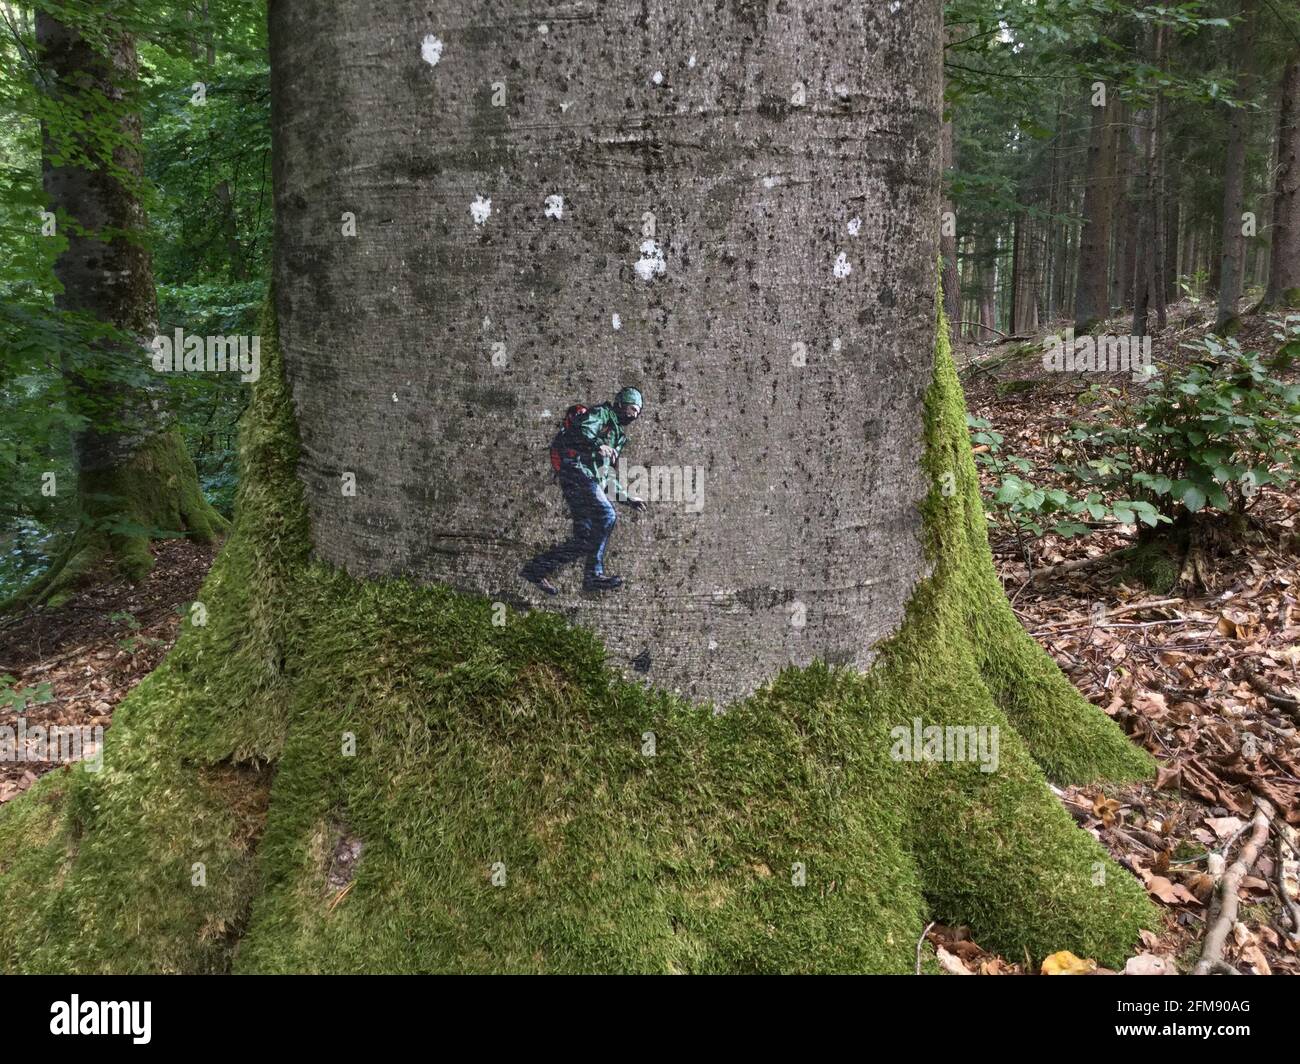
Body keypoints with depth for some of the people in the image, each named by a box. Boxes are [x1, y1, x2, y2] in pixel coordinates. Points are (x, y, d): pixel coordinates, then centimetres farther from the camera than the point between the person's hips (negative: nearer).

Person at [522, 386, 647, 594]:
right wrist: (598, 446, -35)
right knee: (606, 516, -22)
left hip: (590, 480, 10)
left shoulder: (618, 435, 32)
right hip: (577, 471, -10)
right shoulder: (601, 414, 5)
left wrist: (628, 498, 27)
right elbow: (580, 429, -17)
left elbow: (607, 476, 32)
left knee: (585, 540, 0)